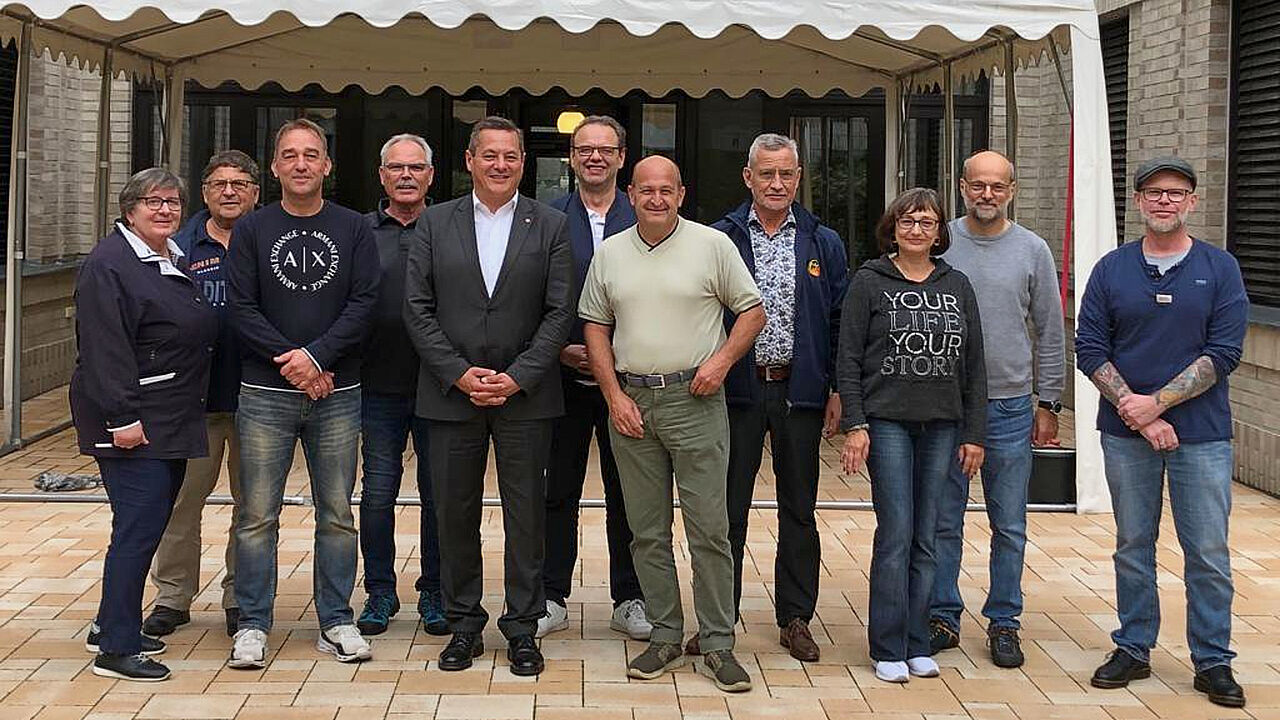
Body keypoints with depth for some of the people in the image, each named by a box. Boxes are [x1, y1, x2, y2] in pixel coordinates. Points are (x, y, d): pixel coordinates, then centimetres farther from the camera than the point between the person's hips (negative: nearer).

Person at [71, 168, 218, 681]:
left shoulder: (175, 262, 16)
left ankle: (111, 627, 25)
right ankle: (116, 649, -3)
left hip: (171, 421, 9)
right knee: (139, 527, -10)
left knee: (148, 523, 13)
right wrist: (123, 418, -23)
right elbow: (105, 350, -19)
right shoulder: (109, 265, -12)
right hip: (133, 422, -9)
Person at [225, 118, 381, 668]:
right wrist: (290, 361, -12)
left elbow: (364, 304, -2)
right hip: (265, 394, 0)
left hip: (336, 393, 1)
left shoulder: (354, 230, 6)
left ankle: (335, 622, 15)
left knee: (336, 514, 5)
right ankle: (253, 626, 10)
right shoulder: (252, 229, 6)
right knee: (258, 515, 1)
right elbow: (242, 308, -1)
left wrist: (317, 355, -15)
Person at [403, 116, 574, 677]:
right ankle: (463, 623, 20)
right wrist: (459, 373, -9)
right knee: (455, 512, 7)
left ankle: (522, 626, 14)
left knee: (526, 513, 3)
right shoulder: (435, 223, 5)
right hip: (452, 393, 1)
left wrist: (517, 377, -10)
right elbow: (417, 308, 1)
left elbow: (560, 312, -2)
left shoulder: (550, 226, 3)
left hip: (525, 395, -1)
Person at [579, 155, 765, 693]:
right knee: (647, 532, 8)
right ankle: (664, 639, 18)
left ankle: (717, 645, 4)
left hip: (694, 401, -3)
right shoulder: (609, 254, 9)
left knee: (709, 528, -3)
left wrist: (723, 358, -11)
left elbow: (752, 311, 4)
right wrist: (614, 396, 1)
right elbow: (595, 327, 11)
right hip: (630, 401, 3)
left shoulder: (713, 245, 0)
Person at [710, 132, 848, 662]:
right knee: (728, 509, 3)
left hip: (801, 391, 2)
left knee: (799, 510, 9)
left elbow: (839, 321, 7)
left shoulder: (823, 244, 7)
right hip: (737, 390, -1)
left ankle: (796, 618, 19)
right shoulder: (719, 240, 2)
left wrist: (837, 390, 1)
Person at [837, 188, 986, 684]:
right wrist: (854, 424, -9)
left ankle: (917, 644, 15)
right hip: (887, 422, -3)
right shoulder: (869, 282, 1)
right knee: (895, 535, -6)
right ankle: (888, 649, 3)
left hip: (941, 425, 3)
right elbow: (848, 360, -1)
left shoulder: (957, 286, 10)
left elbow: (974, 365, 11)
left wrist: (974, 433, 7)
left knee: (925, 539, 6)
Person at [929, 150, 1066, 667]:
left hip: (1009, 409, 0)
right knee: (943, 522, 6)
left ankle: (1003, 622, 17)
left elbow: (1050, 334, 8)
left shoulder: (1031, 250, 3)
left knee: (1010, 527, 6)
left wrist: (1048, 403, 4)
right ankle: (942, 617, 17)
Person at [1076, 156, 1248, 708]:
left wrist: (1156, 401, -14)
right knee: (1133, 547, 10)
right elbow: (1090, 351, 1)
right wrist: (1136, 411, -10)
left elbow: (1224, 352, -6)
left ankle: (1213, 662, 11)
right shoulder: (1112, 269, 5)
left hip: (1201, 434, -1)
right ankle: (1133, 649, 21)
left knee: (1208, 553, 1)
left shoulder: (1219, 268, 1)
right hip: (1126, 434, 2)